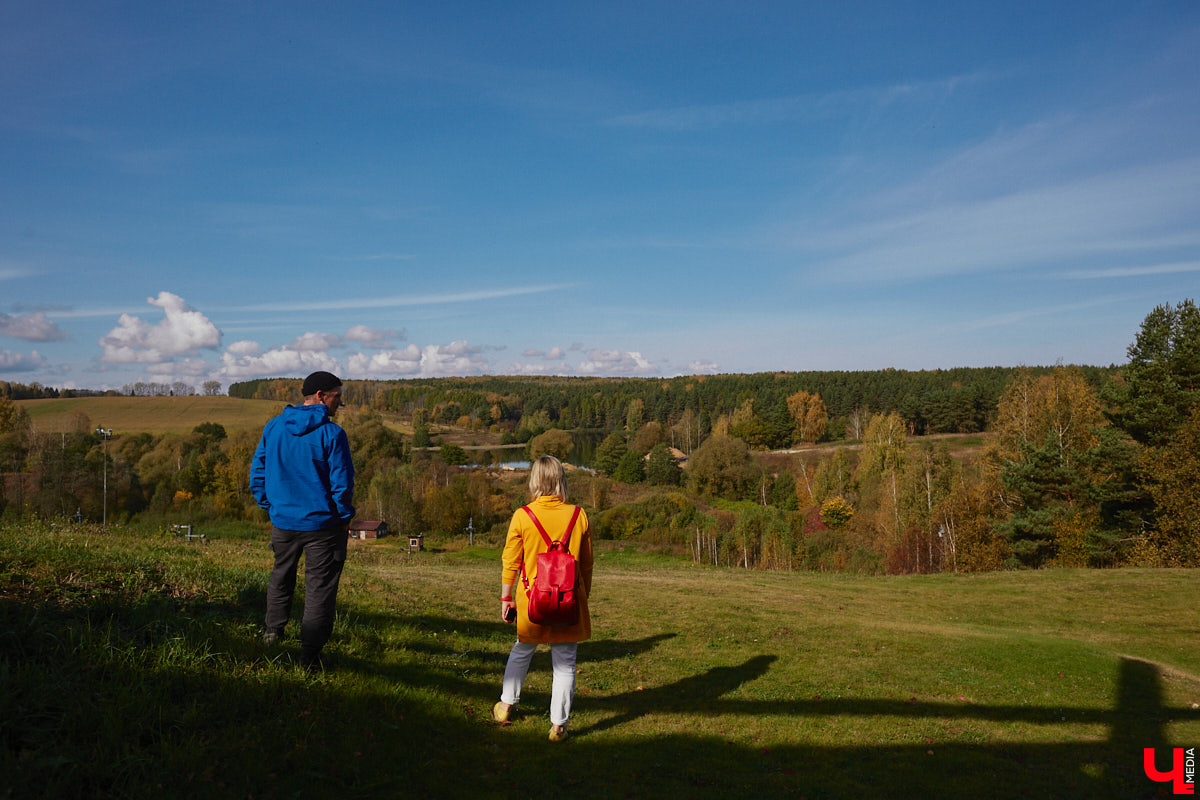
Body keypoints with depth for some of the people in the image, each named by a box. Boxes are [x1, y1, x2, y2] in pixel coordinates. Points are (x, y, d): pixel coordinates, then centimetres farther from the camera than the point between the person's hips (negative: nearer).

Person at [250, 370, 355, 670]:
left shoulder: (273, 428, 1)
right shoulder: (332, 434, -15)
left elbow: (257, 471, 7)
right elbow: (342, 482, -15)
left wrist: (270, 506, 16)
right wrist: (344, 516, 0)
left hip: (282, 521, 5)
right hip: (322, 523, -5)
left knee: (281, 576, 29)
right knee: (319, 588, 4)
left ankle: (273, 630, 43)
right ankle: (310, 655, 7)